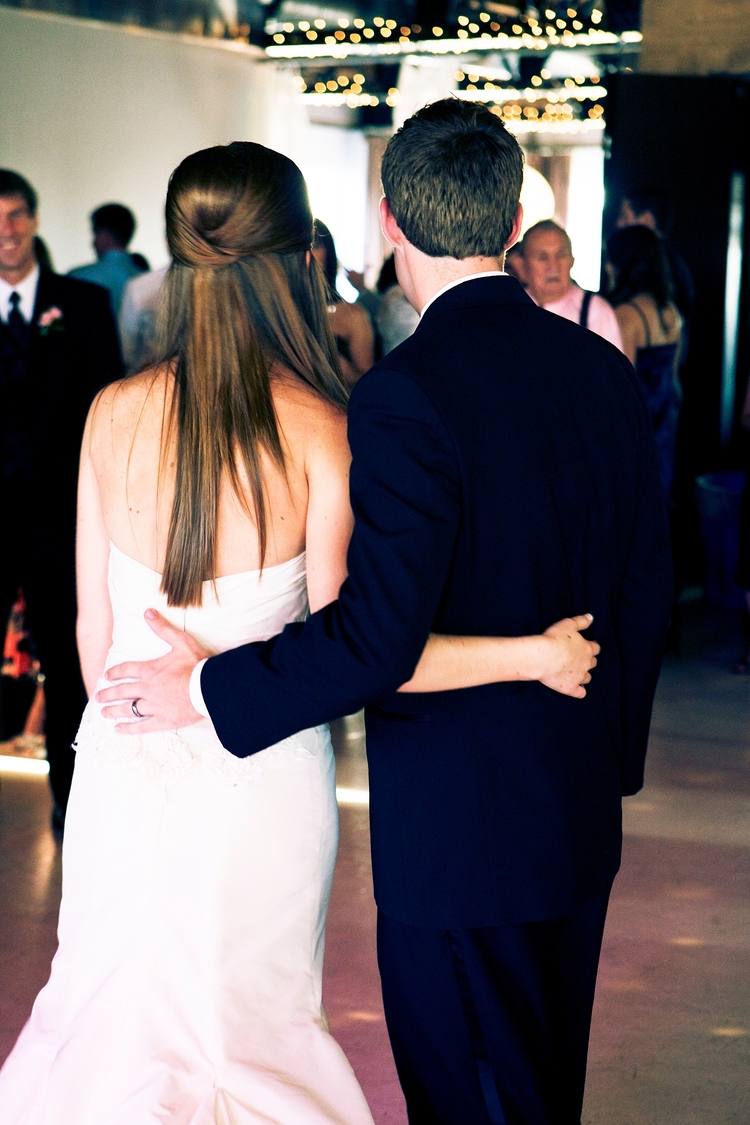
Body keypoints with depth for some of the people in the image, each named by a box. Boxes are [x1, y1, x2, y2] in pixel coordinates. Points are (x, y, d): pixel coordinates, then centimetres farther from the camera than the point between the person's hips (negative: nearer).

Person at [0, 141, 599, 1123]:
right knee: (249, 1027, 15)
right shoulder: (322, 430, -15)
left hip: (124, 773, 3)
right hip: (257, 784, -3)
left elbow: (94, 625, 2)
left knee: (112, 1007, 18)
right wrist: (533, 655, -10)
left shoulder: (114, 413, -5)